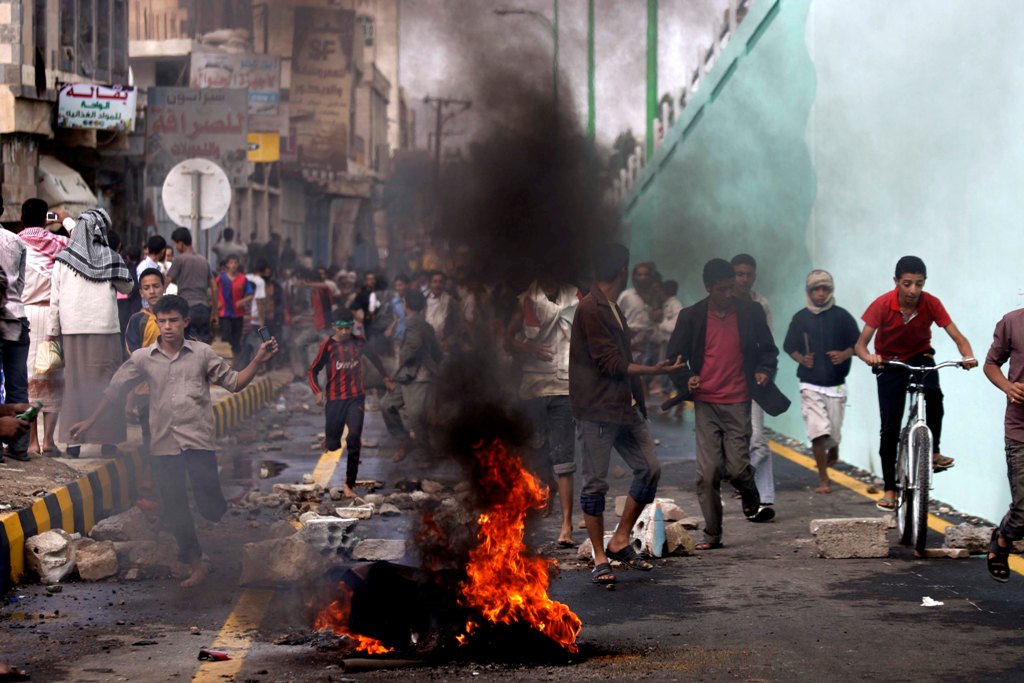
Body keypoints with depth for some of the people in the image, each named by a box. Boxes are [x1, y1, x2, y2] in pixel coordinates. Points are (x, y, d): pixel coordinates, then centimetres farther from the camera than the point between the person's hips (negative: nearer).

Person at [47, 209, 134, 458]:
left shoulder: (63, 259, -1)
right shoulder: (111, 258, -3)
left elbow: (55, 299, 0)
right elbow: (127, 287, 8)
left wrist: (53, 329, 6)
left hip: (73, 329, 1)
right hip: (105, 328, -1)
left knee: (75, 382, 6)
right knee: (106, 381, 6)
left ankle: (74, 440, 2)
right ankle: (108, 439, 5)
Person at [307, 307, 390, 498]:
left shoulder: (359, 342, 2)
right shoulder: (328, 345, -7)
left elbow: (374, 357, 21)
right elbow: (313, 371, -8)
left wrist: (386, 378, 25)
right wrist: (317, 391, -24)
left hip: (356, 398, 1)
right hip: (334, 399, -1)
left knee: (354, 439, -15)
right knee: (333, 445, 5)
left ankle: (349, 485, -9)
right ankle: (329, 438, 46)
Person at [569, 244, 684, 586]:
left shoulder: (611, 308, 17)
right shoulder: (590, 310, -13)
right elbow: (609, 363, -16)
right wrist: (652, 370, -18)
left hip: (625, 406, 9)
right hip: (597, 408, -9)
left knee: (649, 468, 3)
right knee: (596, 482, -3)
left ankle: (620, 541, 12)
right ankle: (600, 558, 3)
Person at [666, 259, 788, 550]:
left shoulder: (750, 312, 5)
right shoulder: (691, 317, 4)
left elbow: (768, 349, 16)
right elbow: (675, 357, 10)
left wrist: (764, 371, -4)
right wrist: (686, 379, -9)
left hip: (738, 403, -1)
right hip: (705, 403, 1)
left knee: (737, 468, -9)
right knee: (707, 472, -3)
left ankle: (752, 502, 25)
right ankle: (712, 534, 7)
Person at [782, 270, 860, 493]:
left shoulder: (841, 316, 2)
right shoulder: (801, 318, 4)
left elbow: (857, 344, 6)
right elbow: (789, 346, 11)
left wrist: (844, 355, -15)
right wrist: (801, 358, -10)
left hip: (836, 384, 1)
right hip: (810, 385, -1)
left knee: (834, 433, 6)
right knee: (818, 433, -12)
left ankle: (833, 451, 44)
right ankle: (823, 479, -2)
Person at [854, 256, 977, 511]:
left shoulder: (931, 303, -21)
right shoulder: (882, 305, -24)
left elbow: (958, 337, -23)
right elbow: (860, 343, -24)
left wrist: (969, 356, -44)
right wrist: (869, 357, -47)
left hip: (920, 357, 0)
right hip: (889, 363, 0)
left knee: (933, 395, -34)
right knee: (889, 428, -3)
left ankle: (933, 451, -17)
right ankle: (890, 489, 8)